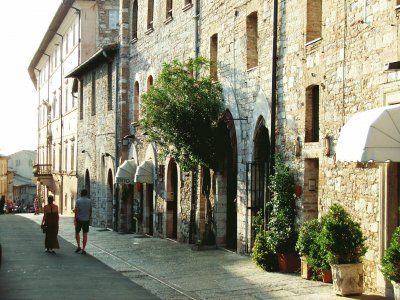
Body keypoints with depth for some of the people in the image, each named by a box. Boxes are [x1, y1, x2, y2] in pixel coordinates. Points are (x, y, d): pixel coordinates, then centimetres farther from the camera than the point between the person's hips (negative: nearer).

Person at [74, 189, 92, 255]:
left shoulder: (78, 201, -9)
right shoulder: (89, 201, 0)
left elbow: (76, 211, -14)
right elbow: (90, 211, 7)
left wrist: (75, 220, -11)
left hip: (79, 219, -2)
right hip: (86, 220, 2)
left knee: (77, 232, 16)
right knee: (85, 234, 5)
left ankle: (79, 246, 8)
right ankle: (83, 249, 4)